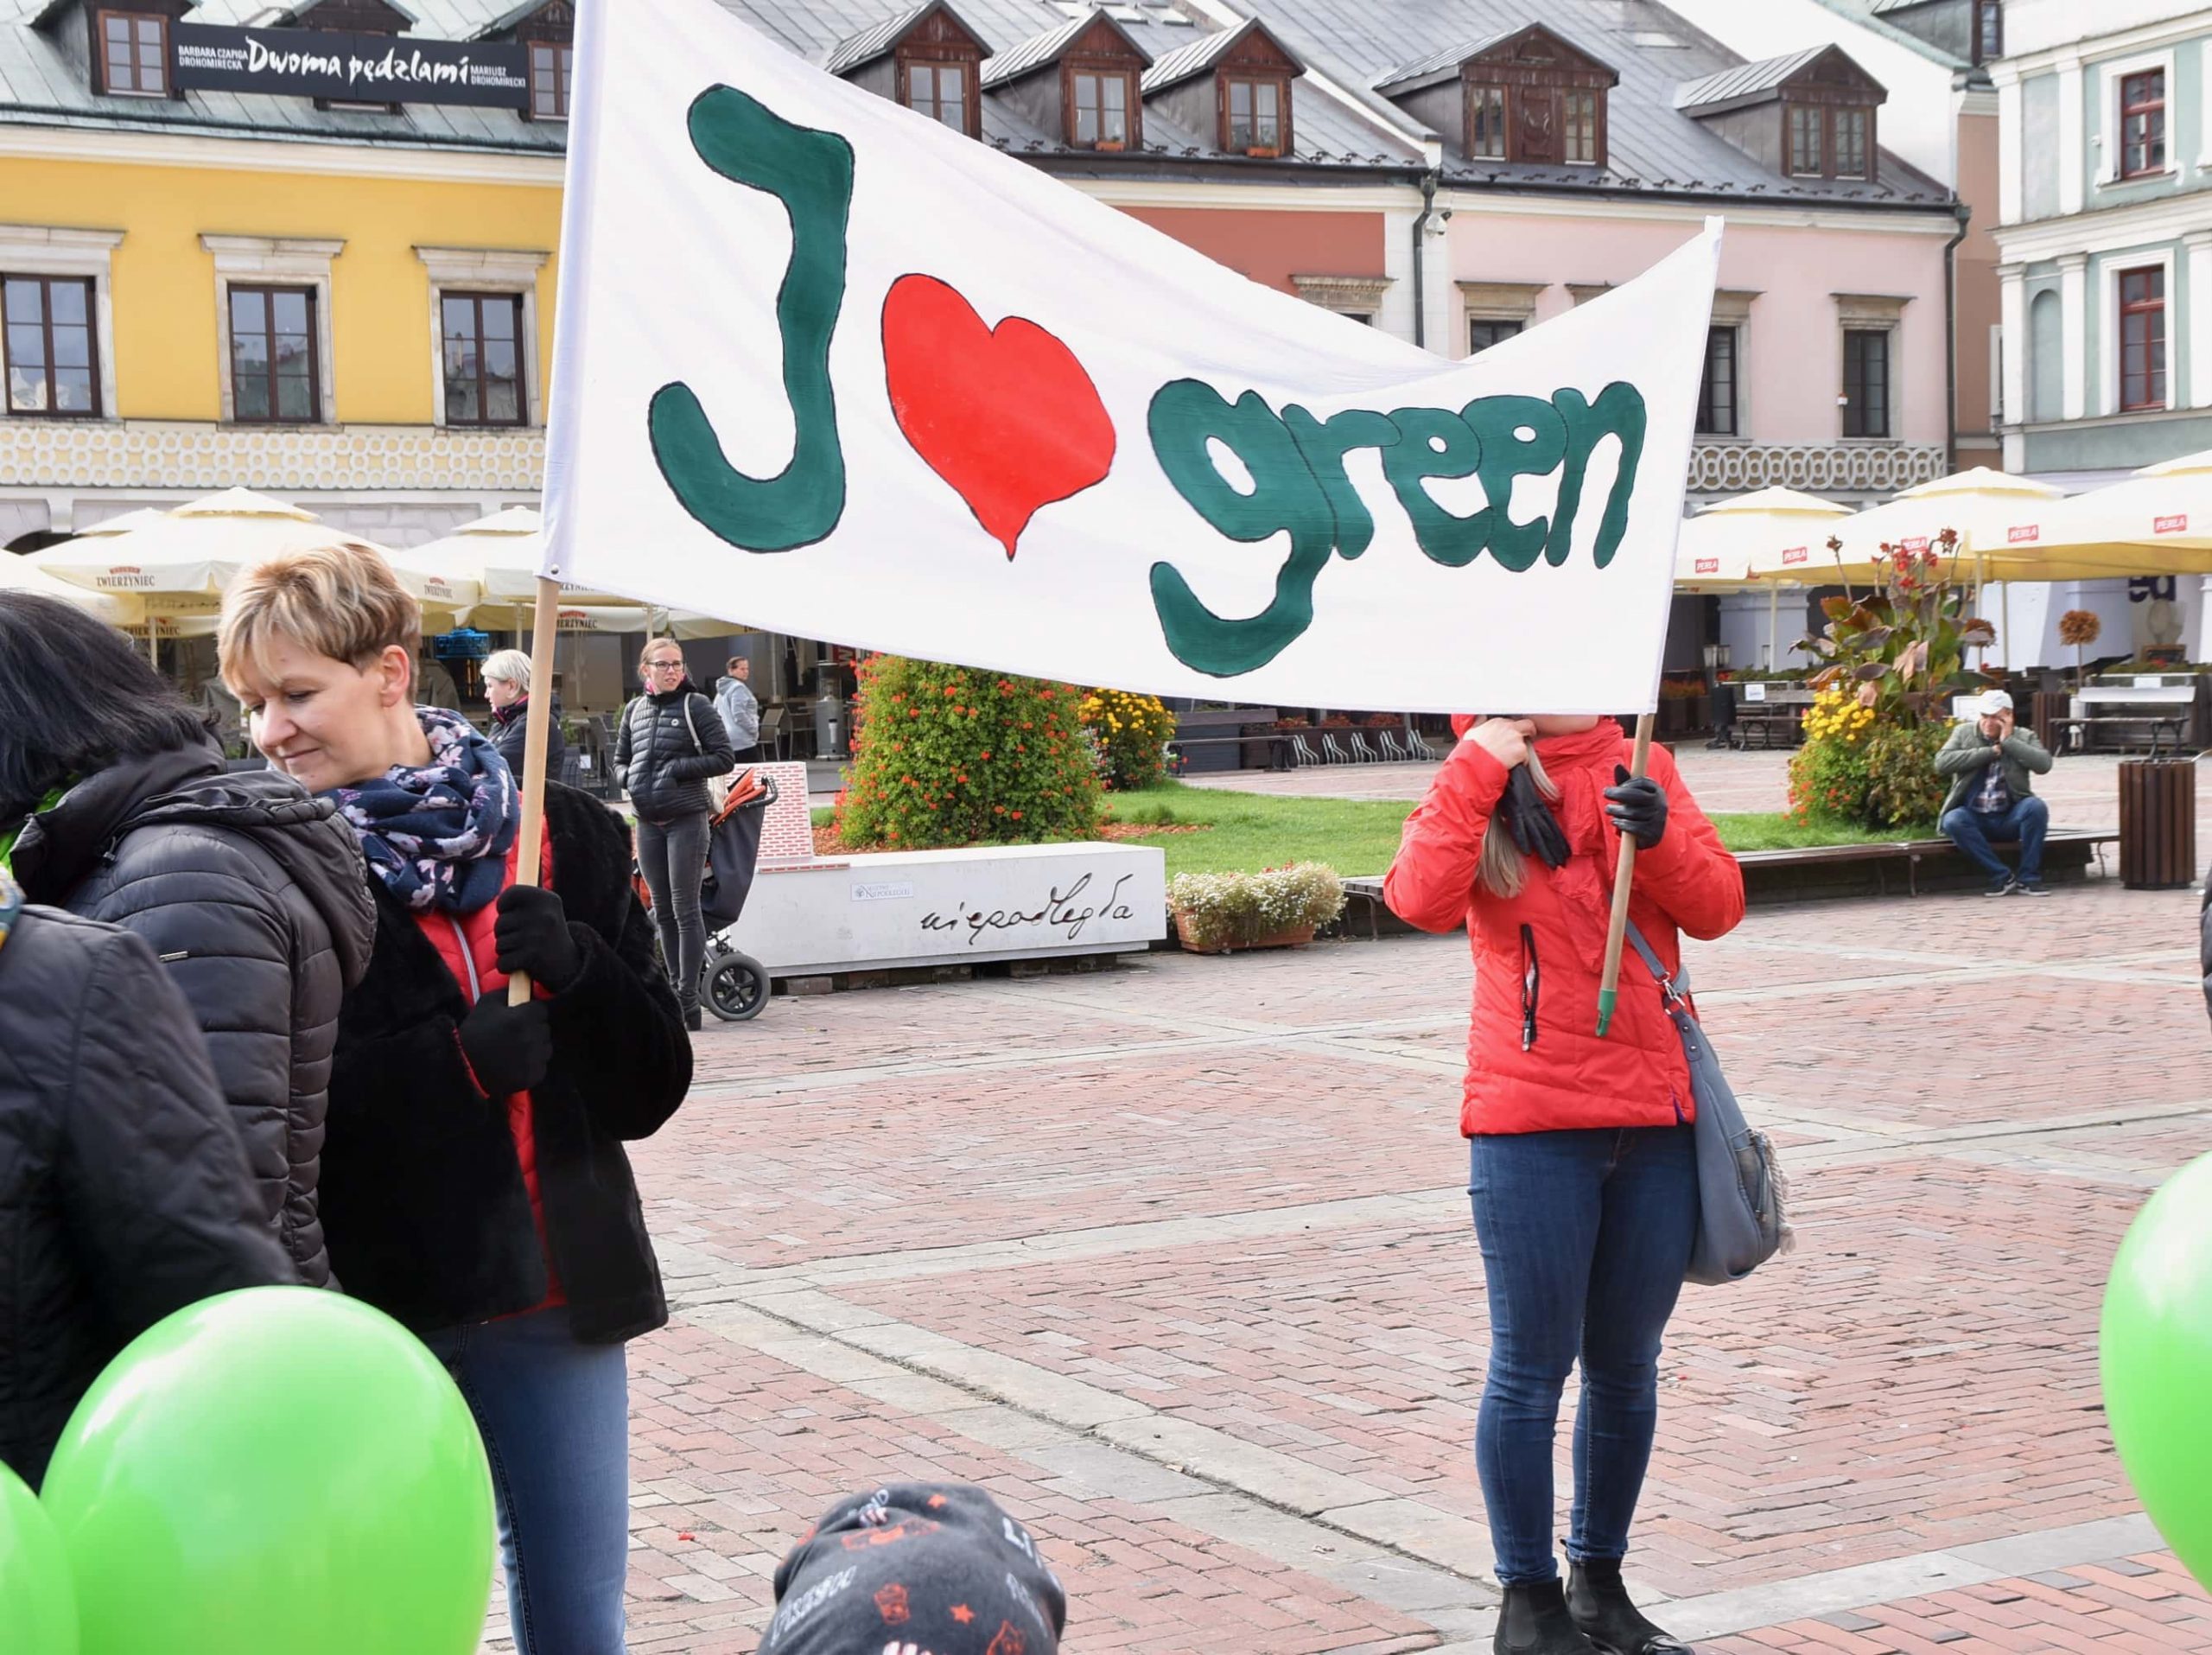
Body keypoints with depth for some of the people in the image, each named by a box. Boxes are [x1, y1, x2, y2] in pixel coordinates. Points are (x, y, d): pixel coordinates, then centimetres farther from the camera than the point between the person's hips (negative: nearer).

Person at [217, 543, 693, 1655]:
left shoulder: (567, 838, 3)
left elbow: (650, 1090, 2)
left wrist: (576, 968, -15)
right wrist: (457, 1062, -24)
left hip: (557, 1299, 2)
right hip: (372, 1303, -2)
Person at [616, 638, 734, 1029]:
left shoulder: (696, 706, -3)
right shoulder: (634, 710, 12)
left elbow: (725, 759, -6)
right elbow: (620, 760, 22)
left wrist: (678, 769, -14)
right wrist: (630, 779, 0)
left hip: (687, 818, -5)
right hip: (648, 820, 5)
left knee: (685, 907, -7)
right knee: (662, 910, 10)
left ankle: (688, 999, -6)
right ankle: (674, 990, 18)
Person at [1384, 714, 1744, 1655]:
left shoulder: (1641, 772, 9)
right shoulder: (1478, 784, 0)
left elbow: (1718, 906, 2)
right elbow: (1422, 901, -17)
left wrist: (1660, 836, -15)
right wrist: (1477, 767, -18)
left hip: (1656, 1115, 4)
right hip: (1531, 1121, -4)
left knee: (1627, 1365, 13)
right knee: (1532, 1366, 2)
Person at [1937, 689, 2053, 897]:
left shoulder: (2024, 737, 7)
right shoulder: (1964, 733, 8)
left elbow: (2043, 764, -12)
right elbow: (1941, 763, -10)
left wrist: (2008, 741, -12)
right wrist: (1991, 751, -10)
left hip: (2010, 817, 0)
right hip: (1973, 816, 0)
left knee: (2036, 807, -30)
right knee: (1953, 821, -32)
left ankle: (2029, 878, -21)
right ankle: (2002, 877, -24)